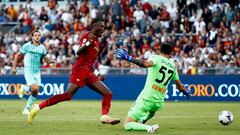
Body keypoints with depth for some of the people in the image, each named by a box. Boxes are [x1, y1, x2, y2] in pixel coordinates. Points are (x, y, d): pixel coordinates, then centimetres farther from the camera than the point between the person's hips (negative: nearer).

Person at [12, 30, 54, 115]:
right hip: (28, 71, -4)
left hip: (37, 72, 4)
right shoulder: (27, 46, -4)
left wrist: (49, 61, -10)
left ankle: (27, 108, 16)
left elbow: (45, 58, 14)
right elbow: (17, 55, 4)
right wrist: (14, 67, 0)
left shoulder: (42, 48, 5)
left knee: (35, 92, 0)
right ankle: (24, 88, 10)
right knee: (34, 88, -22)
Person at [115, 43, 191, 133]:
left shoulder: (156, 58, -4)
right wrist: (186, 92, 43)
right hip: (159, 103, 6)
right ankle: (143, 120, 33)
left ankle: (148, 127, -24)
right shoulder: (173, 66, 10)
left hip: (146, 99, -6)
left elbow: (147, 64, -29)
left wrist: (129, 58, -36)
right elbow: (179, 86, 22)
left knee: (127, 125, -6)